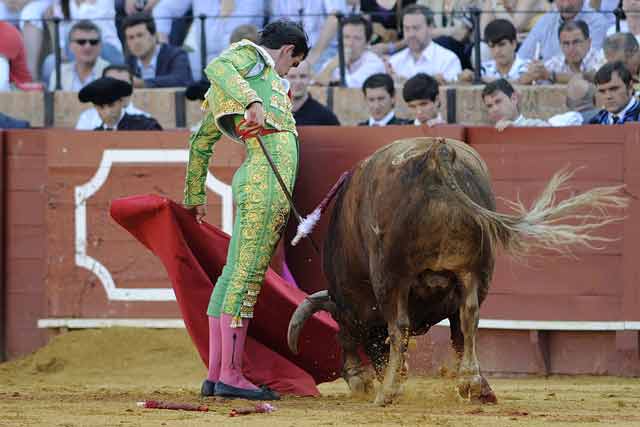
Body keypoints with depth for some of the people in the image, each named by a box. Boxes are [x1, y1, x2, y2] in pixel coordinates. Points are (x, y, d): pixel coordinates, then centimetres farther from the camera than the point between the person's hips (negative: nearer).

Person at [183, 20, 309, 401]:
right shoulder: (248, 54, 5)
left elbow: (201, 141, 37)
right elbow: (217, 67, -19)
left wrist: (195, 195, 45)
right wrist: (252, 101, -33)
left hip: (254, 182, 10)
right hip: (266, 178, -10)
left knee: (234, 274, 9)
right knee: (247, 274, -10)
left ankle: (215, 375, 10)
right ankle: (230, 374, -11)